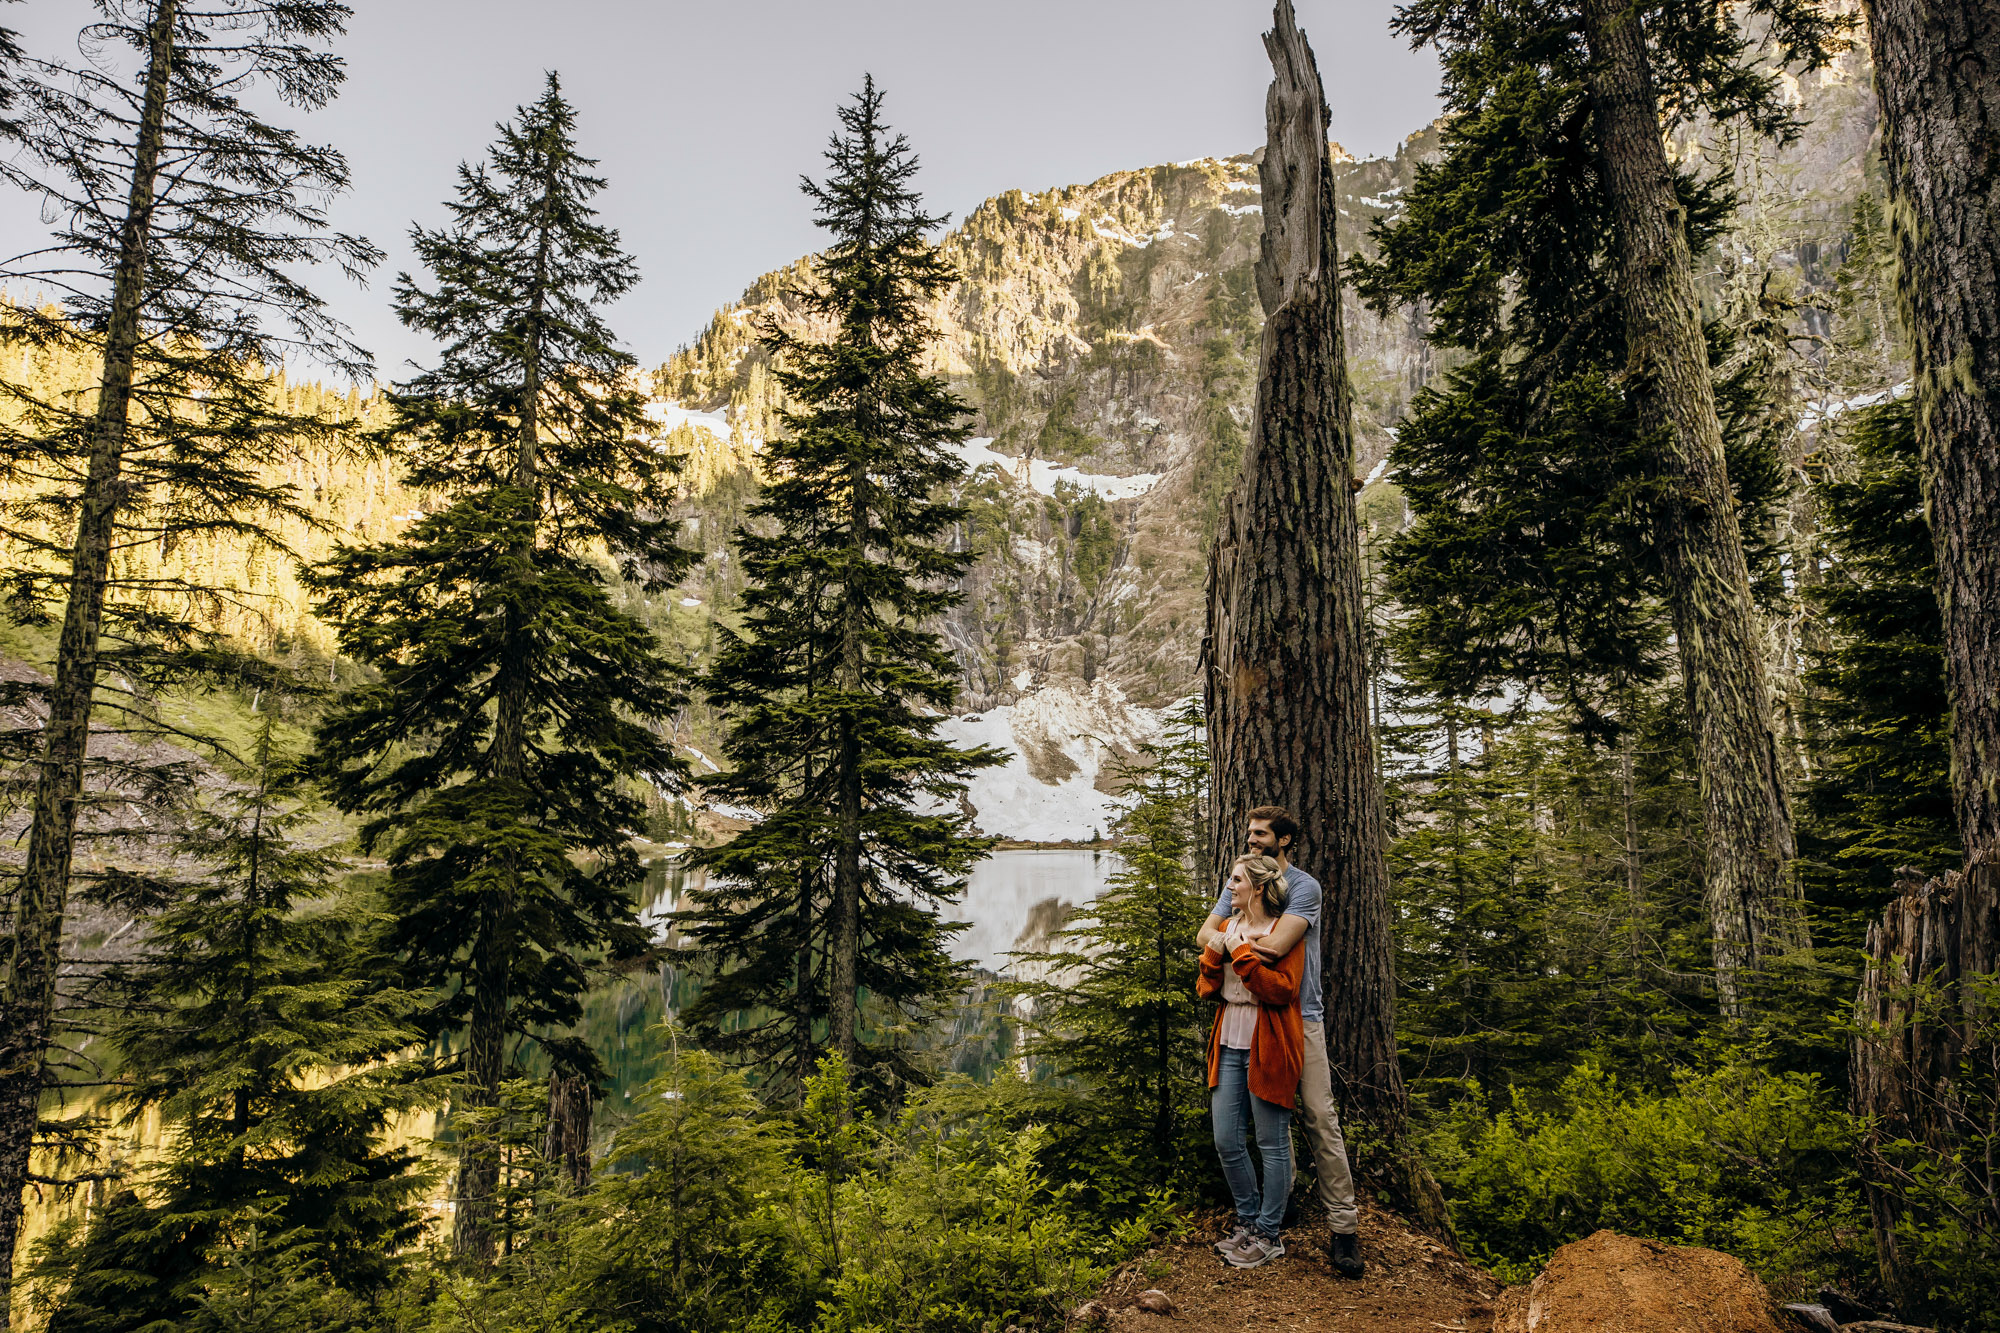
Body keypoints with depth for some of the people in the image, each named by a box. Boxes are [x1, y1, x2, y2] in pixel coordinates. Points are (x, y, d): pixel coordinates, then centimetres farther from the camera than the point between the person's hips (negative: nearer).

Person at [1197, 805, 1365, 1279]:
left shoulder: (1304, 887, -9)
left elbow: (1275, 946, -22)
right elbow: (1205, 934, 5)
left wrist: (1230, 932, -5)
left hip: (1300, 1018, -5)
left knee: (1320, 1119, -6)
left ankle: (1343, 1226, 0)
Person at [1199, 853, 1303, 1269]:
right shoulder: (1228, 928, 12)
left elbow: (1283, 990, -19)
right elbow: (1206, 990, 10)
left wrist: (1242, 955, -21)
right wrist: (1213, 955, -7)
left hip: (1267, 1048, -6)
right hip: (1229, 1045, 7)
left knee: (1272, 1144, 4)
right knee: (1226, 1141, 9)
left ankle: (1269, 1234, 18)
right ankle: (1249, 1221, 28)